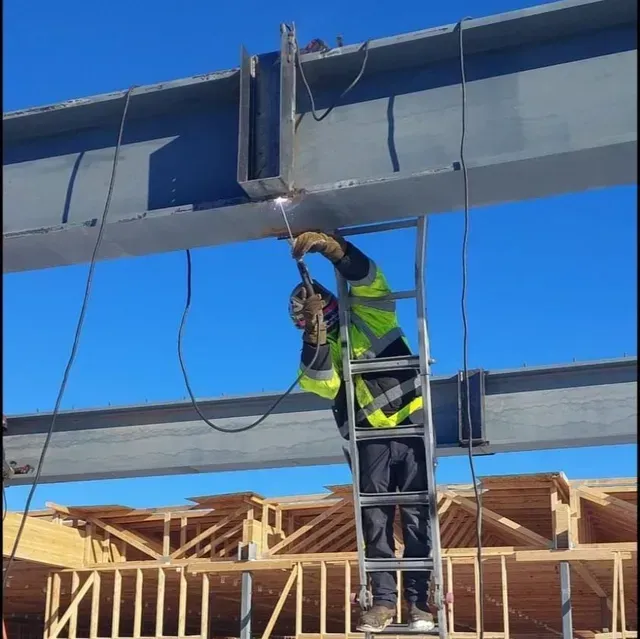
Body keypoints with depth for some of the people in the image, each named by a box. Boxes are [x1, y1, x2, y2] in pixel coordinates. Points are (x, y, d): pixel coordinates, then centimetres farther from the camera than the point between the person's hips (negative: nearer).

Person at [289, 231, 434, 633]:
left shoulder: (370, 315, 6)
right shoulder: (320, 348, 14)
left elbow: (367, 277, -12)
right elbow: (322, 384, -7)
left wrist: (329, 246, -23)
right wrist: (316, 333, -16)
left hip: (410, 426, -4)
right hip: (372, 438, 4)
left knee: (416, 517, -3)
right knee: (376, 520, 0)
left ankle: (419, 601, -1)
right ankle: (383, 600, 3)